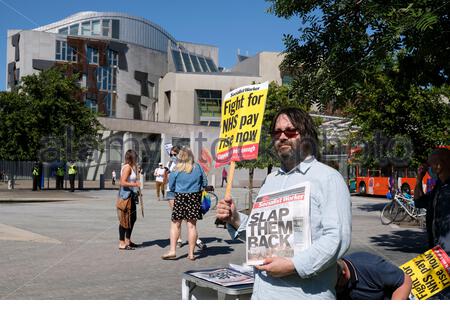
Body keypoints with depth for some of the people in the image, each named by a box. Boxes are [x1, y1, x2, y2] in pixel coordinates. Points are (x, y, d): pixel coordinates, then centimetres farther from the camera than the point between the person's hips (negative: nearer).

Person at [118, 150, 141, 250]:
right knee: (125, 219, -5)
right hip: (126, 195, -10)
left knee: (133, 218, 16)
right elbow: (123, 182, -23)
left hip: (131, 195, 10)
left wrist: (136, 169, 15)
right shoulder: (127, 167, -14)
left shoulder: (131, 167, 16)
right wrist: (135, 184, -30)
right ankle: (122, 243, 1)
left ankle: (128, 241, 27)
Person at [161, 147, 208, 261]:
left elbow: (171, 187, 0)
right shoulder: (198, 168, -1)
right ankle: (191, 253, 10)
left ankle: (172, 250, 4)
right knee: (192, 225, 6)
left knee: (175, 224, 8)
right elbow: (205, 183, 7)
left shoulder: (176, 170, -5)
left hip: (180, 197, -2)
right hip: (194, 198, 2)